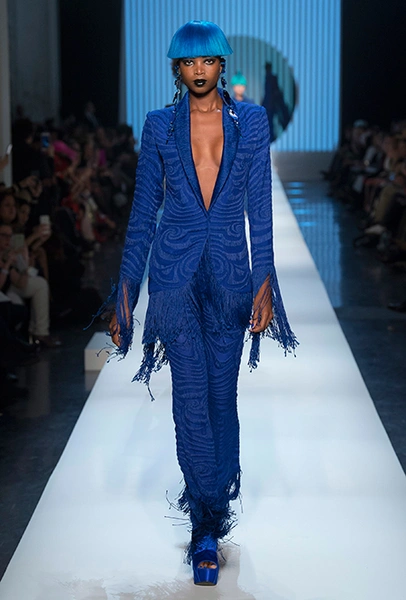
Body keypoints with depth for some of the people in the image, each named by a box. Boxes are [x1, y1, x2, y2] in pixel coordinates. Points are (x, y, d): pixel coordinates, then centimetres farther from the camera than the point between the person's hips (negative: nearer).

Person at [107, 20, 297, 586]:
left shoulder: (251, 120, 4)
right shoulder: (159, 125, 4)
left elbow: (260, 206, 1)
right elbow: (143, 212, 6)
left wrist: (264, 282, -6)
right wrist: (126, 290, 3)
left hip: (230, 270, 1)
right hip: (175, 270, -1)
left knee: (223, 393, 7)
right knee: (191, 395, -7)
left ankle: (212, 509, 26)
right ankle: (208, 528, -1)